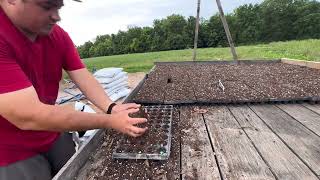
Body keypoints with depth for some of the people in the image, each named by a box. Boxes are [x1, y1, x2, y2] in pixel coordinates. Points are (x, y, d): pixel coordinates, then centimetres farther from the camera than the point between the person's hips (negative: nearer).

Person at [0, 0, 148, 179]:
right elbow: (28, 116, -34)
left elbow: (85, 79, -10)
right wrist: (110, 121, -32)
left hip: (55, 137, 5)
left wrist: (112, 108, -27)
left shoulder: (58, 35, -6)